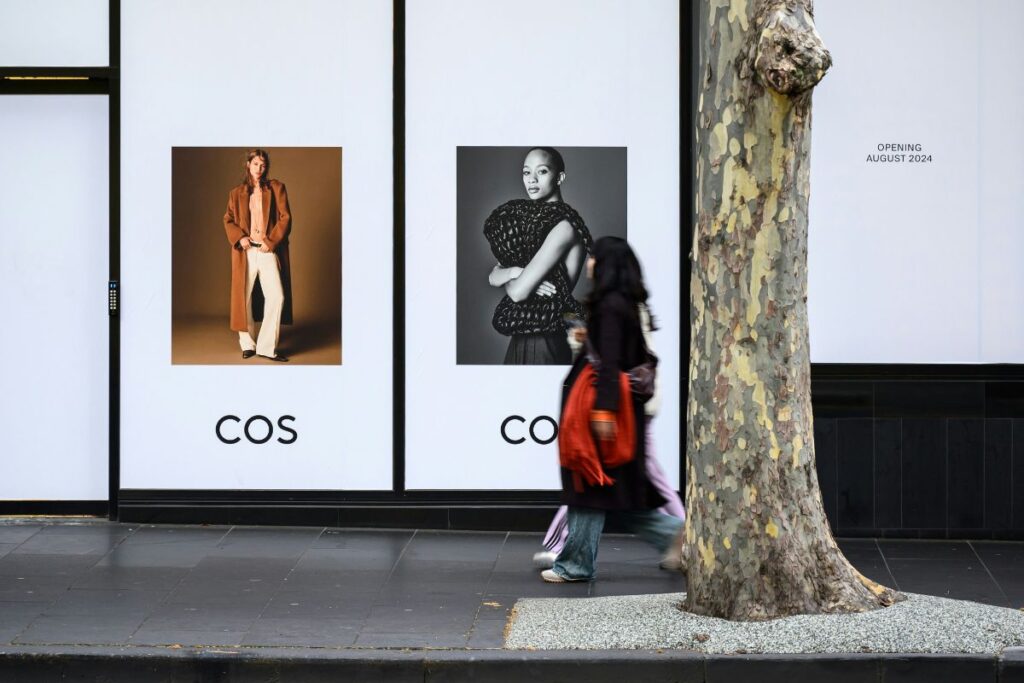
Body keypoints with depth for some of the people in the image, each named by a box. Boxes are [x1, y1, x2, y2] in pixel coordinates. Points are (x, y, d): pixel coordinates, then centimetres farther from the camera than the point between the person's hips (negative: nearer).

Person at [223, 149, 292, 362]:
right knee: (244, 297, 4)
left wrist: (271, 241, -10)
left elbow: (285, 218, 1)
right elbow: (228, 220, 10)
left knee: (276, 296, -12)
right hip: (246, 251, 1)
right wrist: (239, 238, -8)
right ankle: (247, 344, 18)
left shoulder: (277, 188, 6)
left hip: (268, 251, -1)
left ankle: (267, 347, -8)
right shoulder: (236, 193, 11)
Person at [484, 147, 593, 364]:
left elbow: (518, 292, -20)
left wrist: (506, 277, 2)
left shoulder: (564, 226, -16)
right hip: (521, 338, 8)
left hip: (546, 340, -8)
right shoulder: (528, 217, 10)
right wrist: (514, 273, -14)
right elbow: (492, 277, 7)